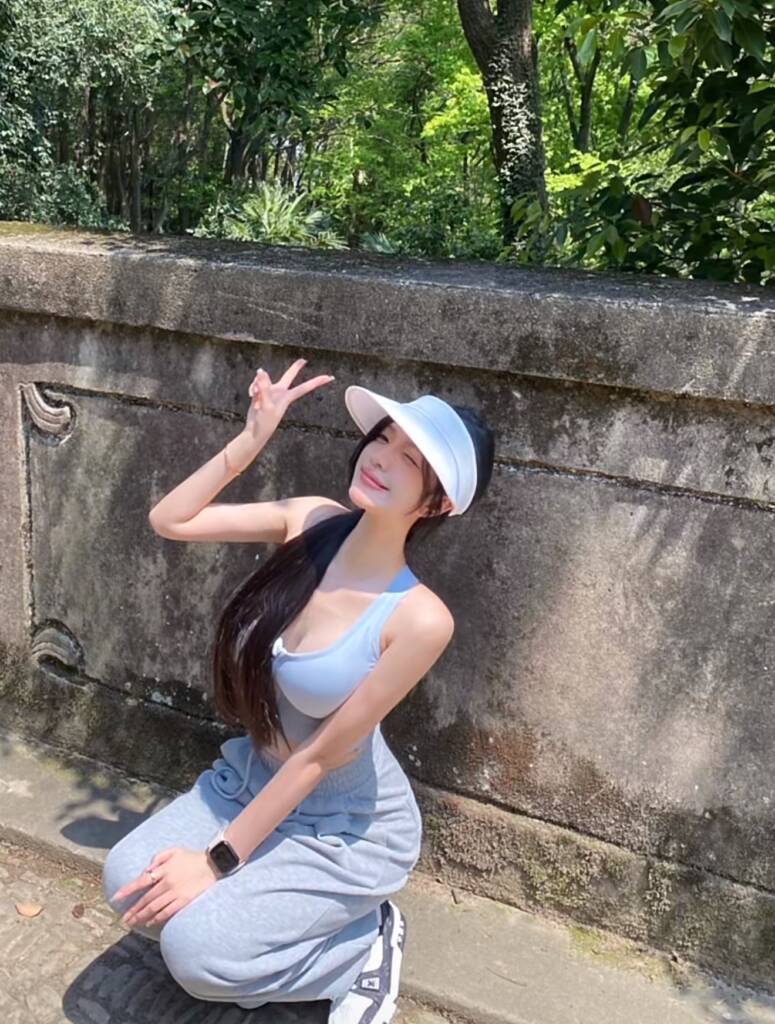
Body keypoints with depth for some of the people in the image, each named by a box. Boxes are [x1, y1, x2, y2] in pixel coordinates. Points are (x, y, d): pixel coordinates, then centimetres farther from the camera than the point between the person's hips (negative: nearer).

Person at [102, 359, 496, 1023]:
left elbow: (320, 755, -22)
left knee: (197, 954, -17)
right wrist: (252, 439, -16)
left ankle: (366, 945, 6)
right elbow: (169, 521, -7)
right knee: (128, 881, -10)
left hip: (348, 824, -5)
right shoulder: (311, 521, -13)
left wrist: (218, 861, -14)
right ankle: (251, 901, 17)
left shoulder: (419, 617, -29)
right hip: (252, 777, 6)